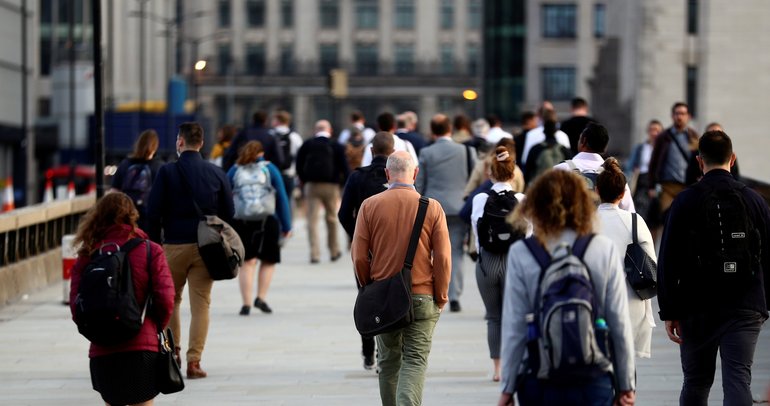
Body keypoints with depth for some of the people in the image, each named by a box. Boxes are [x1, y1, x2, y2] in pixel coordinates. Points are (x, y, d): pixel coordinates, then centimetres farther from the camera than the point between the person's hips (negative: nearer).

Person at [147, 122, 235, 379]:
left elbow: (154, 211, -6)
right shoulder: (217, 173, 2)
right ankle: (194, 361, -3)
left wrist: (154, 243, 3)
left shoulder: (167, 172, -5)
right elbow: (228, 213, 6)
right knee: (200, 304, 2)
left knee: (171, 302, 14)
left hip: (174, 245, -1)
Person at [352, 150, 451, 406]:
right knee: (415, 361, -1)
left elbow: (359, 257, -2)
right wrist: (441, 297, 6)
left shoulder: (370, 206, -3)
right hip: (422, 298, -2)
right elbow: (443, 258, -5)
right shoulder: (432, 207, -5)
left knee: (388, 361, 15)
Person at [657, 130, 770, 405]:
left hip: (697, 309, 0)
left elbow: (668, 261, -5)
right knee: (738, 380, -5)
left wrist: (669, 311, -1)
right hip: (744, 309, 0)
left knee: (696, 383, 14)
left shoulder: (685, 202, -2)